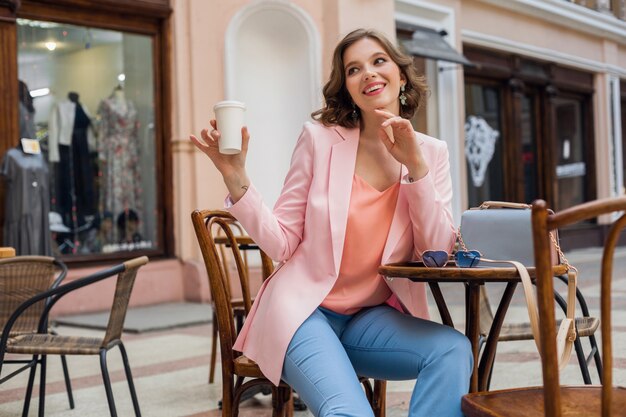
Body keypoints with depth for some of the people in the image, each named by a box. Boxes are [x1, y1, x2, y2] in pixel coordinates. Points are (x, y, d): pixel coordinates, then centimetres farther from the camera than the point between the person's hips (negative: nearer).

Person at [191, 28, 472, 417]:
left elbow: (439, 257, -6)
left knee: (453, 350, -25)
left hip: (374, 318, 4)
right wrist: (236, 177, -18)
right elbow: (282, 243, -5)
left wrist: (416, 166, -15)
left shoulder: (431, 152, 3)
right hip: (304, 310, -3)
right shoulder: (320, 138, -4)